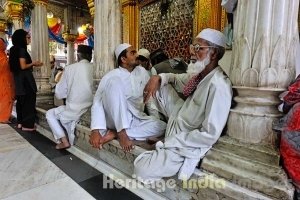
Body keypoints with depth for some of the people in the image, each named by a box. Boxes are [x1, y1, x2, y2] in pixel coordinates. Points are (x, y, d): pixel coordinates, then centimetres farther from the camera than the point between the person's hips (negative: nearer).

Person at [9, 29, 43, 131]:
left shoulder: (15, 49, 14)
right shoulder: (22, 50, -14)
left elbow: (19, 65, 14)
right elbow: (23, 66, -19)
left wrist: (33, 64, 13)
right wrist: (33, 63, -4)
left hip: (19, 79, 10)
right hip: (25, 79, -10)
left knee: (21, 101, 15)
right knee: (28, 101, -4)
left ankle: (20, 122, 23)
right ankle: (27, 125, 1)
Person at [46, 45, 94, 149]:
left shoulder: (70, 68, -6)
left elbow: (59, 94, -1)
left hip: (75, 111, -4)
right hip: (91, 111, 4)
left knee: (50, 113, 22)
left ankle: (64, 141, 11)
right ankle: (71, 140, 27)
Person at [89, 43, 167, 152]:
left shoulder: (142, 71, 5)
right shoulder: (111, 76, -10)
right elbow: (97, 102, -16)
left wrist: (155, 119, 6)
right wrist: (96, 131, -27)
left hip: (135, 119, 5)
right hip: (115, 119, -5)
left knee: (161, 126, -20)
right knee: (115, 81, -26)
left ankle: (114, 134, -21)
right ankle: (121, 133, -28)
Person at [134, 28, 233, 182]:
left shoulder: (218, 86, -28)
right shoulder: (200, 74, -2)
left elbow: (210, 135, -28)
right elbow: (177, 79, 17)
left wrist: (171, 141, -21)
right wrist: (158, 78, -5)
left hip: (188, 145, -8)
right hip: (180, 121, 8)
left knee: (142, 169, -15)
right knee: (160, 84, 6)